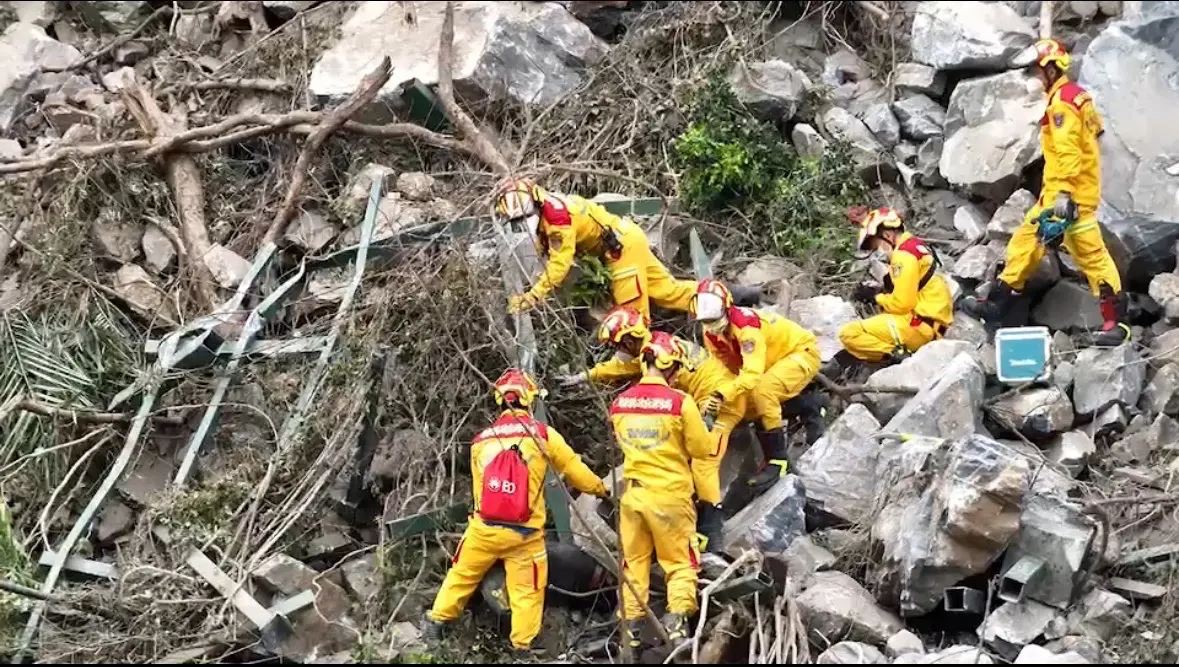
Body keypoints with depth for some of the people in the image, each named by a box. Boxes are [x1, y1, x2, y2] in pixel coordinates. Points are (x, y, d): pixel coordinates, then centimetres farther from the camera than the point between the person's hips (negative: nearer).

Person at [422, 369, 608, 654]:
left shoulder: (481, 440, 4)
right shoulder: (543, 434, -6)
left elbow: (479, 487, 12)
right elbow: (573, 468, 4)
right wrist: (600, 489, 21)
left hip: (484, 528, 3)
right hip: (525, 533, -3)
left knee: (463, 575, 21)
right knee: (527, 591, 9)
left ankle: (436, 621, 32)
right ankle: (522, 646, 12)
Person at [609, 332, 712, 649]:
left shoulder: (619, 403, -2)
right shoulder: (681, 402, -16)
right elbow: (701, 448, -8)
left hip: (632, 492, 3)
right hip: (670, 493, -3)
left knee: (633, 561, 16)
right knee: (680, 562, 11)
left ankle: (631, 624, 16)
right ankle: (677, 618, -2)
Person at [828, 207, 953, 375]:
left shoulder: (904, 255, -14)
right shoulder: (915, 246, 16)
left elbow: (902, 303, -18)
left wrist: (876, 297, -1)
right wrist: (880, 290, 10)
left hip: (920, 325, -10)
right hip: (931, 323, 10)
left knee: (849, 333, -14)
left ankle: (899, 354, -20)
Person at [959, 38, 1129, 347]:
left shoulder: (1062, 103, -16)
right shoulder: (1074, 95, 14)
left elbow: (1068, 153, -23)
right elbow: (1094, 129, 23)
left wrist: (1064, 196, -26)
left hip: (1071, 193, -10)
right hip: (1056, 191, 10)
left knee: (1090, 254, -8)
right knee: (1026, 240, 13)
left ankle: (1116, 322, -6)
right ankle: (997, 303, 20)